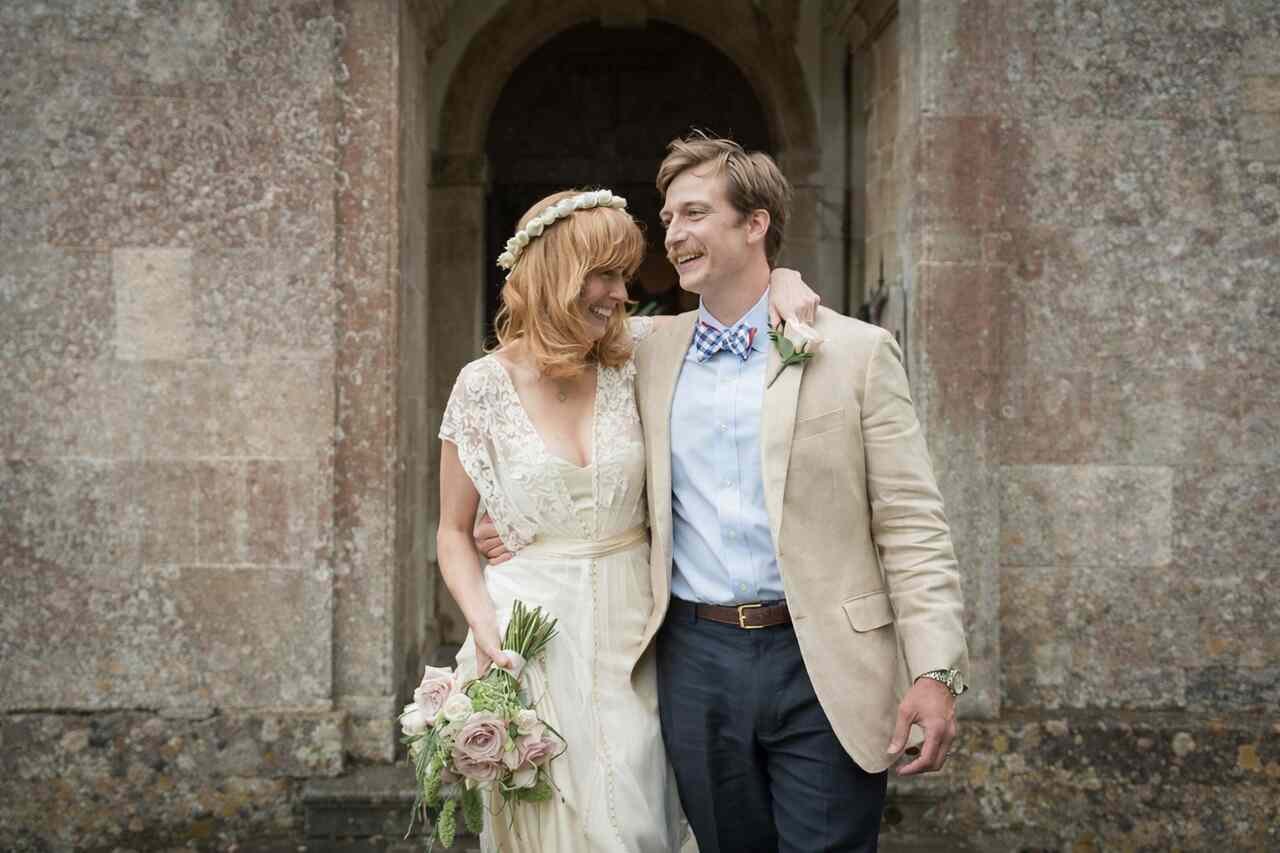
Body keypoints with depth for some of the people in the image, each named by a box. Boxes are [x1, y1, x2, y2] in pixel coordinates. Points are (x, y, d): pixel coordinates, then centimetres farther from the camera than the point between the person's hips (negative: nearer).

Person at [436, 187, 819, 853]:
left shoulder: (633, 354, 1)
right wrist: (484, 628, -13)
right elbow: (454, 533, 1)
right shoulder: (483, 385, -5)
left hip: (627, 638, 2)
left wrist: (782, 281, -11)